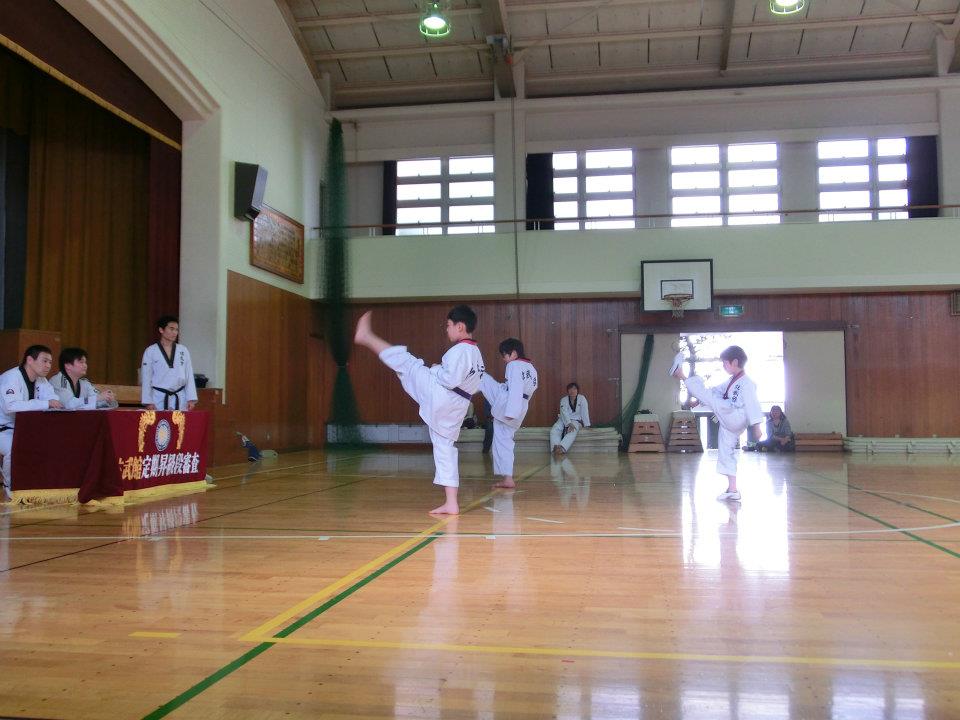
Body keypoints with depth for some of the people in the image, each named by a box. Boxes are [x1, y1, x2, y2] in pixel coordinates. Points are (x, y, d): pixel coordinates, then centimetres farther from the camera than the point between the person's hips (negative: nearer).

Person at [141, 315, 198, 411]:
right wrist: (148, 402, -4)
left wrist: (191, 399, 0)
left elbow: (189, 376, 6)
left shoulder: (183, 351, 6)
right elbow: (146, 378, 1)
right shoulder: (150, 352, 0)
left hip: (180, 399, 2)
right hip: (159, 399, -2)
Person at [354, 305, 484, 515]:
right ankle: (451, 504, 12)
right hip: (454, 408, 9)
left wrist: (434, 371, -4)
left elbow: (450, 379, -24)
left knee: (405, 362, 5)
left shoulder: (460, 350, -15)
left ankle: (366, 336, 20)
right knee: (445, 448, 12)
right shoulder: (477, 354, 15)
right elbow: (474, 385, 23)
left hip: (437, 395, -9)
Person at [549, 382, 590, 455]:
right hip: (564, 420, 3)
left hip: (576, 421, -2)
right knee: (554, 430, -28)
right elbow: (564, 413, -13)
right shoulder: (563, 400, 1)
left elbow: (585, 413, -7)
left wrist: (587, 426, -15)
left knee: (572, 432, -37)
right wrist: (569, 424, -29)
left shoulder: (582, 399, -2)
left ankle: (562, 448, -55)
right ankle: (555, 448, -50)